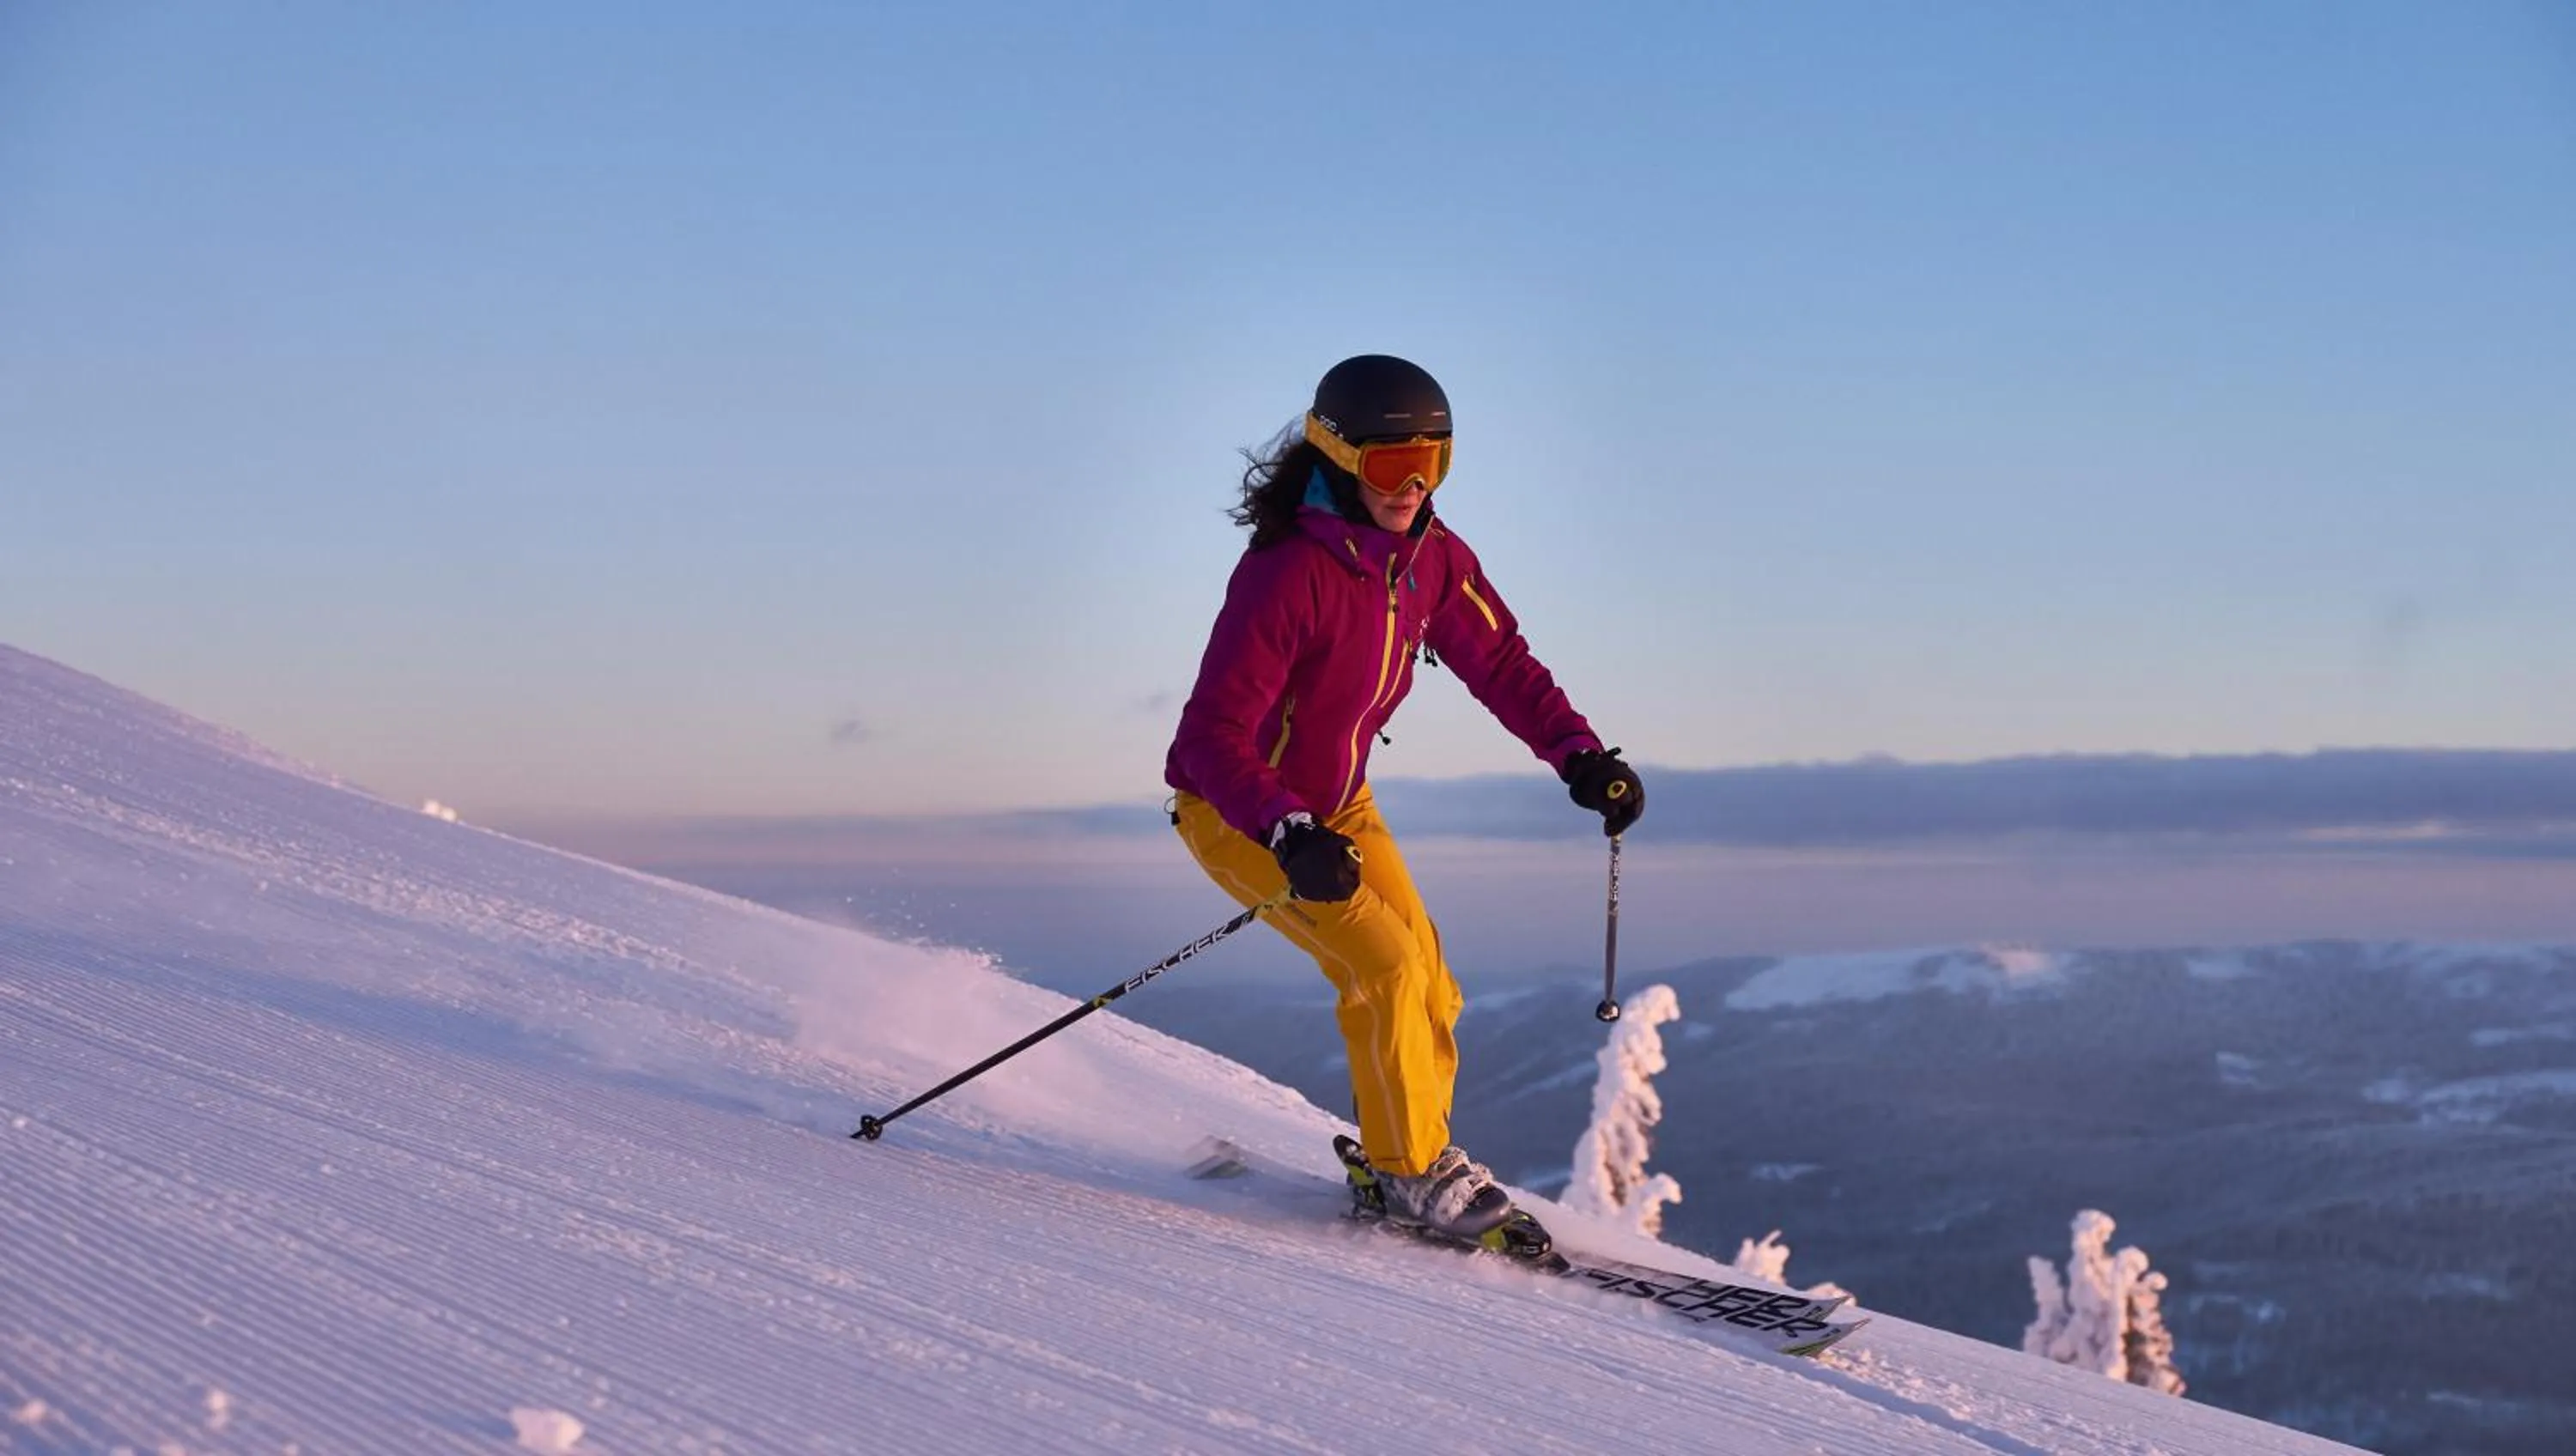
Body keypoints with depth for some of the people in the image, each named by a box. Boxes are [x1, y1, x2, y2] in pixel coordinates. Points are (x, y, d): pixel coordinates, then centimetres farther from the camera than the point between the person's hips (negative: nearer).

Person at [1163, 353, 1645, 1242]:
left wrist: (1579, 755, -12)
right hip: (1238, 810, -7)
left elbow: (1498, 661, 3)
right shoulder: (1287, 575, -31)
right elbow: (1214, 735, -33)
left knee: (1427, 980, 2)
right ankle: (1413, 1169, -2)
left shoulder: (1431, 557, -8)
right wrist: (1291, 836, -46)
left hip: (1336, 802, 7)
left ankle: (1410, 1153, 22)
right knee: (1384, 963, -19)